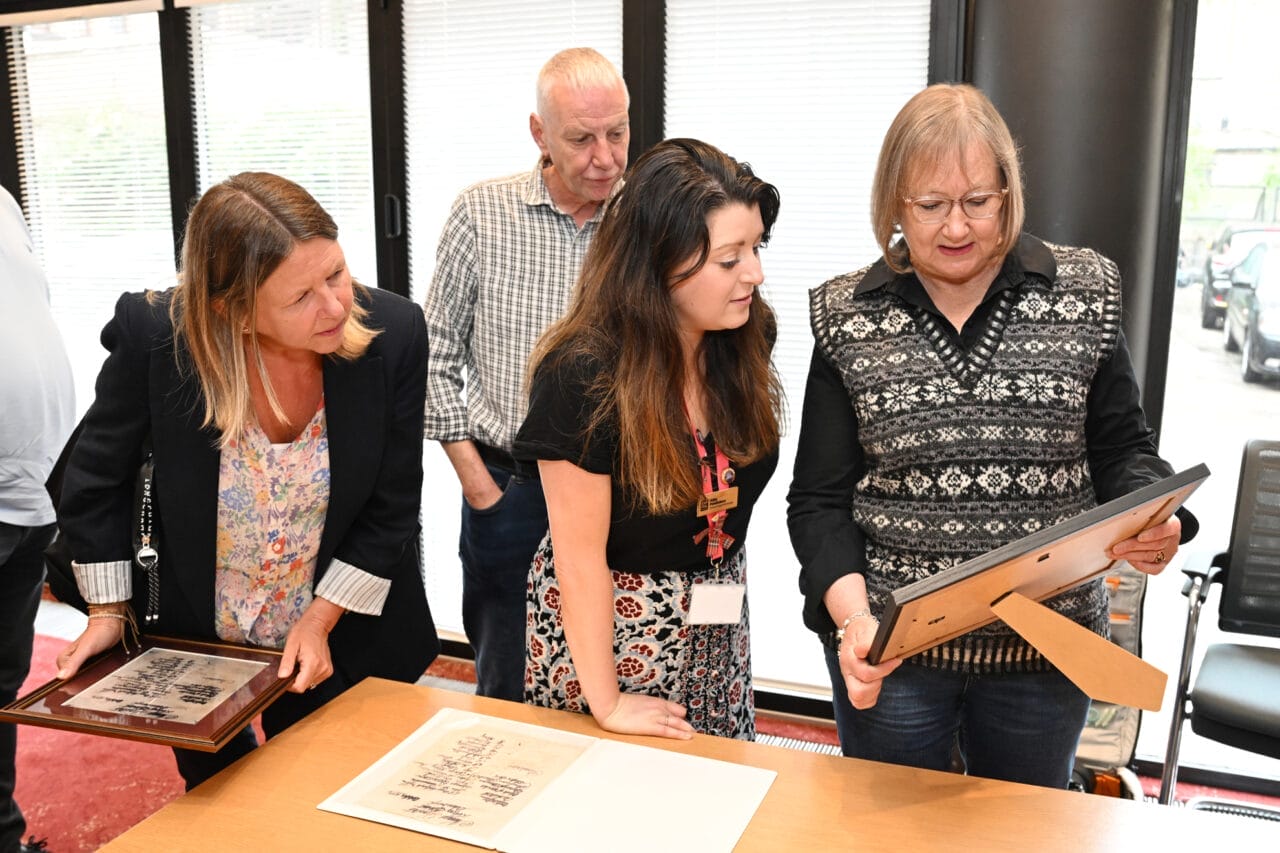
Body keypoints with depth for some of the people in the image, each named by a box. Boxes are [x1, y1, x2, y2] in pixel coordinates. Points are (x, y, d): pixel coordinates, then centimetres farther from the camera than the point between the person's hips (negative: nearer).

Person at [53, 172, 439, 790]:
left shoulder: (393, 332, -24)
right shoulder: (154, 334, -25)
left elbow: (390, 508, -12)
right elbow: (98, 479, -6)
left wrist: (320, 620, -14)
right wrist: (107, 612, -3)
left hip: (346, 646, 0)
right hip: (197, 642, 1)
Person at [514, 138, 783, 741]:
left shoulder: (746, 337, -8)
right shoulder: (583, 375, -26)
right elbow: (581, 554, -21)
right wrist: (607, 705, -16)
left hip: (717, 621, 5)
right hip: (603, 618, -5)